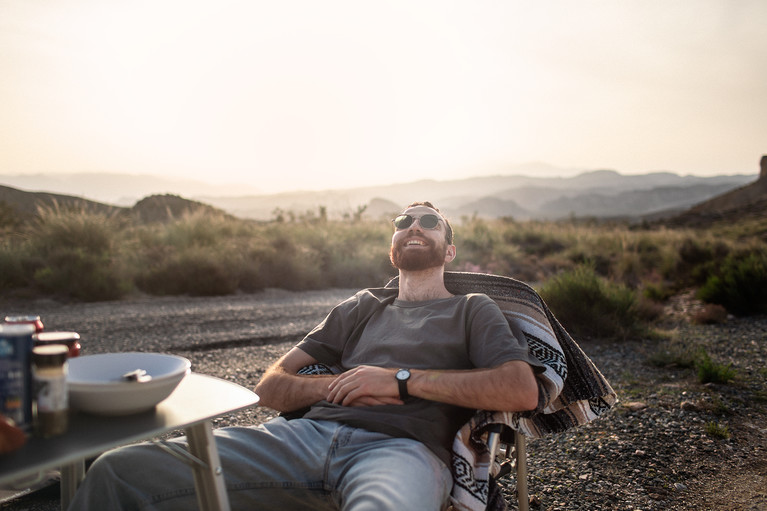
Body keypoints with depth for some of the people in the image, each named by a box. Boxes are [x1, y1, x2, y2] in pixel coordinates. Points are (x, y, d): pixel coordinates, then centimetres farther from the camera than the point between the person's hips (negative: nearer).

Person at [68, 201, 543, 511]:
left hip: (400, 447, -3)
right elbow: (272, 387, 22)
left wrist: (402, 380, -6)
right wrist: (336, 384, 1)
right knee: (121, 470, -15)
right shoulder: (362, 306, 28)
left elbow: (523, 390, -2)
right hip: (309, 432, 4)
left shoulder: (472, 310, 20)